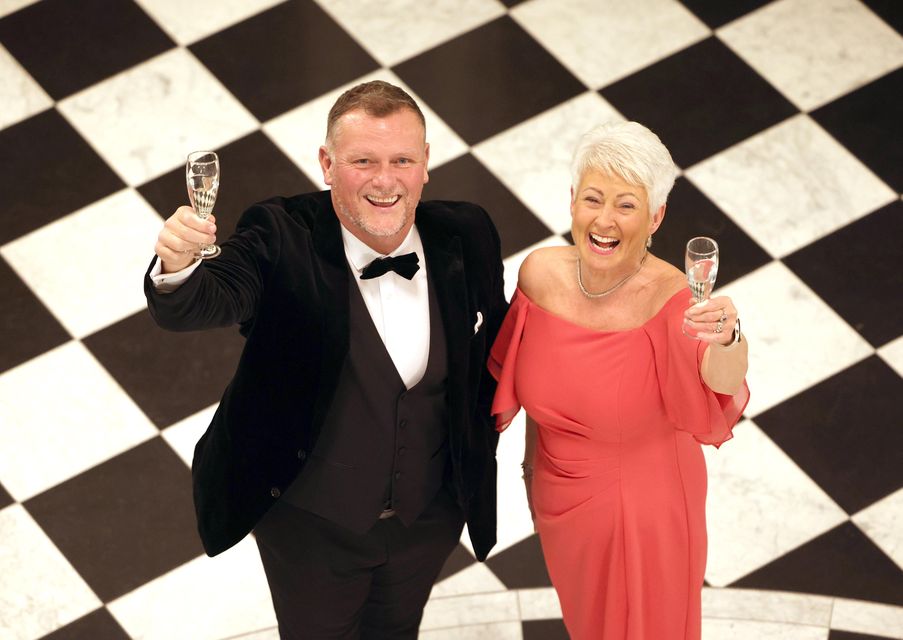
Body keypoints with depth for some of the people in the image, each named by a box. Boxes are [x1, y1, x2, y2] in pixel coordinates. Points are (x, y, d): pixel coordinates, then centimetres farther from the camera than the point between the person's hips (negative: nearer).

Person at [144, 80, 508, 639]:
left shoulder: (466, 237, -14)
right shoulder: (282, 239, -26)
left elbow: (491, 335, 5)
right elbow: (213, 300, -45)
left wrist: (484, 418, -5)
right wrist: (177, 268, -66)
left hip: (429, 517, 3)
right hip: (311, 523, -3)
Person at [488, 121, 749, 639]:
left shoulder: (668, 297, -31)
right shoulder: (542, 274, -19)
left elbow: (724, 380, -50)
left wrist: (727, 342, -70)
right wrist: (533, 456, 10)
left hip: (645, 511, -4)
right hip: (561, 499, 4)